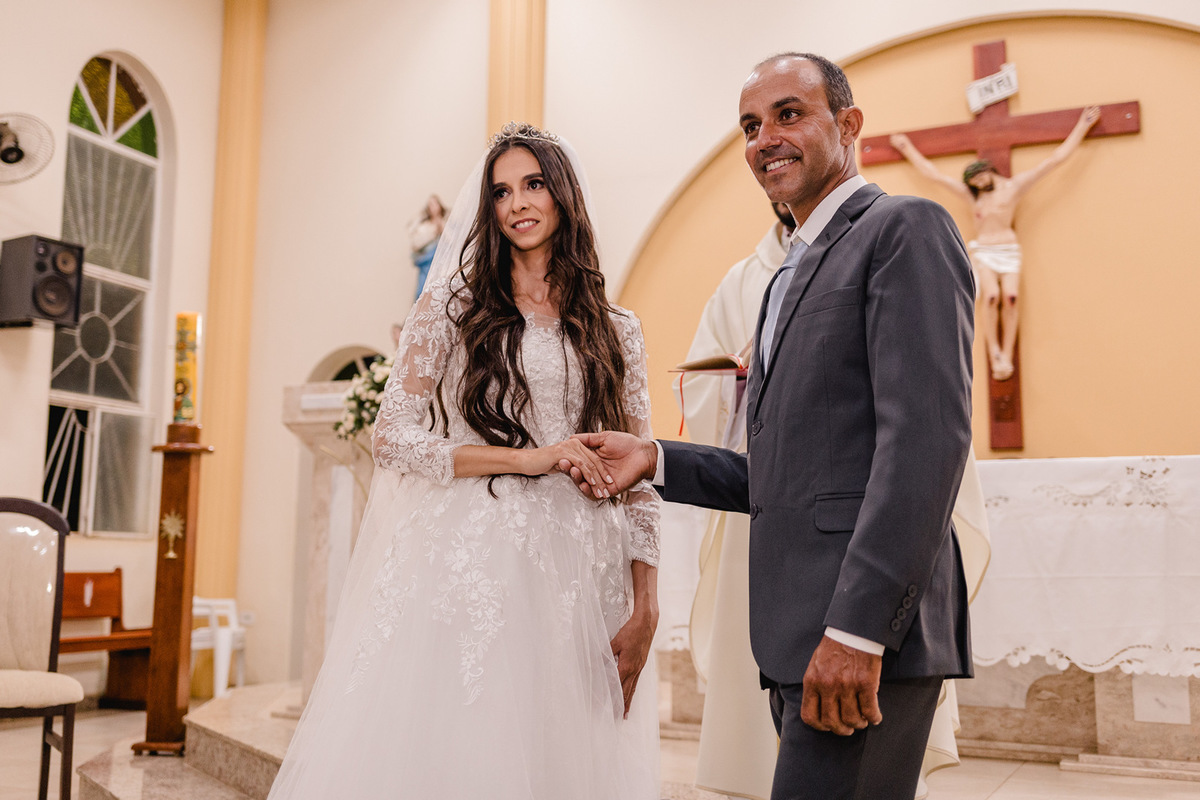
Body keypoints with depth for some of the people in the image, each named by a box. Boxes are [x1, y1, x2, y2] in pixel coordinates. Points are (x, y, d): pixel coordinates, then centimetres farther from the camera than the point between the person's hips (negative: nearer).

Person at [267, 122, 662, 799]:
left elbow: (639, 480, 9)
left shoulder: (617, 332, 12)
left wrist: (645, 609, 0)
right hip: (466, 573, -2)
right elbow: (393, 437, -2)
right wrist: (526, 457, -11)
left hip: (581, 588, 2)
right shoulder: (454, 304, 6)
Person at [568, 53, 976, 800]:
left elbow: (928, 434, -17)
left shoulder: (906, 228, -5)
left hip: (870, 626, -9)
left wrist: (858, 629, -22)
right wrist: (656, 459, 10)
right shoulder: (791, 277, 23)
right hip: (800, 636, 9)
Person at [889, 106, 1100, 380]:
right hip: (983, 251, 1)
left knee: (1010, 297, -21)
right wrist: (908, 149, 20)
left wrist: (1081, 128, 3)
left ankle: (1007, 354, -17)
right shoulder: (971, 194, 11)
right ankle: (994, 353, -19)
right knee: (992, 296, -23)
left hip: (1009, 249, -1)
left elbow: (1054, 159, 4)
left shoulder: (1015, 186, 4)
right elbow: (931, 172, 16)